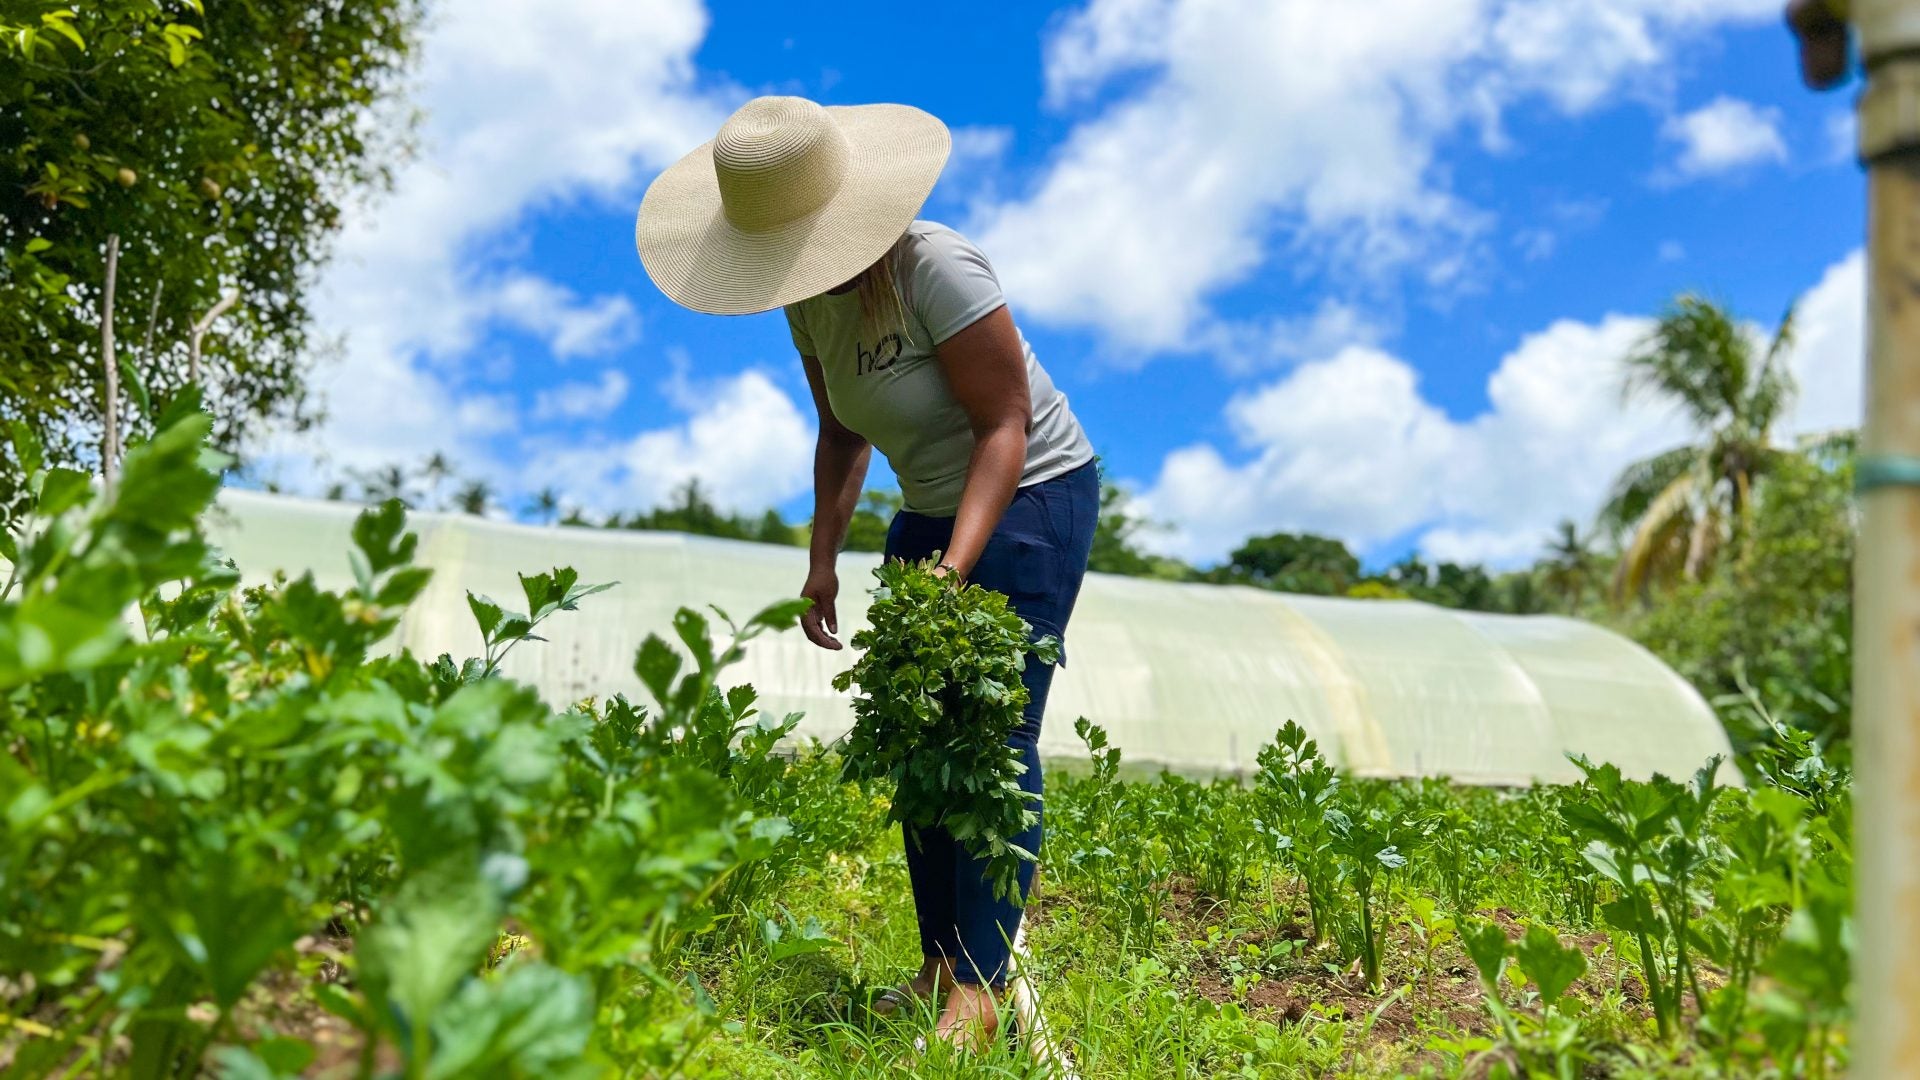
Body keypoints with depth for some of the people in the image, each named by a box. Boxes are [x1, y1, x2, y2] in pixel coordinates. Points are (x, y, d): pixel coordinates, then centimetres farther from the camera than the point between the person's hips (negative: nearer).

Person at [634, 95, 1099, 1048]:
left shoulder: (935, 270, -24)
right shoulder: (812, 300, 0)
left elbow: (1006, 425, -23)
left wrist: (955, 566, -31)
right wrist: (823, 559, 3)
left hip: (1031, 501, -8)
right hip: (929, 512, 8)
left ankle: (981, 986, -9)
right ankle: (939, 963, 12)